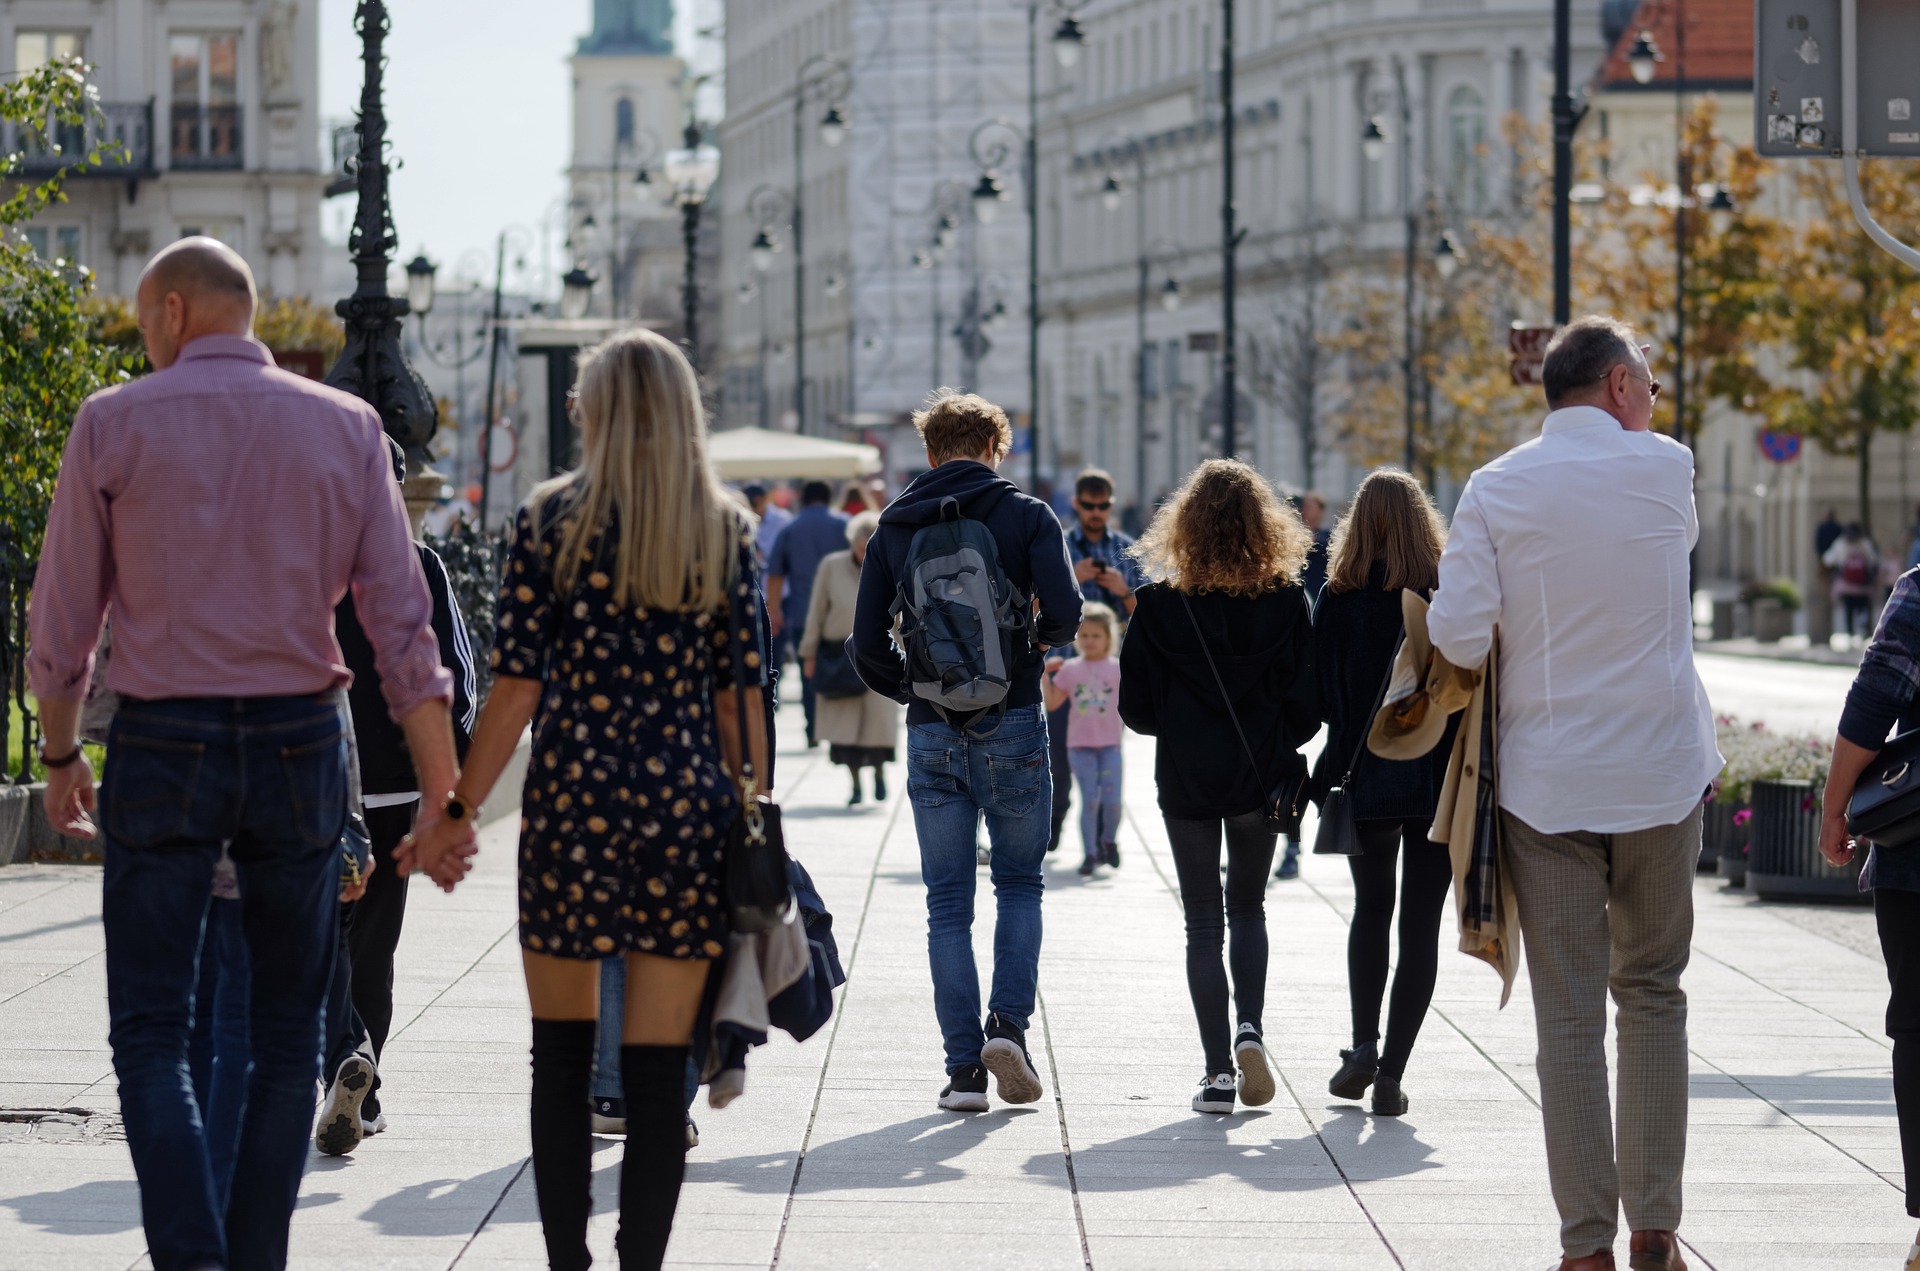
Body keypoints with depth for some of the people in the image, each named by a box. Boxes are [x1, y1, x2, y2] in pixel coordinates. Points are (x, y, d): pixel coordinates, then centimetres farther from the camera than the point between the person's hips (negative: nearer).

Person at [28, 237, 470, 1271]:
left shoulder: (115, 423, -1)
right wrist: (445, 799, 1)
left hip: (162, 747, -2)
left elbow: (61, 619, 3)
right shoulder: (345, 427, 4)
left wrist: (60, 756, 18)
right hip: (299, 741, 2)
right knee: (287, 1031, 13)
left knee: (150, 1033, 1)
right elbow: (402, 623, 0)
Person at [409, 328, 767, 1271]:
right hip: (689, 811, 1)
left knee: (561, 1058, 11)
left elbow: (518, 684, -3)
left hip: (574, 808, -1)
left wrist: (459, 808, 3)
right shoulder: (726, 531, 5)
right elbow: (741, 689, 3)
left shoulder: (551, 519, 0)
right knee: (657, 1069, 3)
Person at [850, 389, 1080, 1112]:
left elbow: (867, 645, 3)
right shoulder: (1027, 516, -2)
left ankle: (963, 1068, 1)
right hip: (1012, 726, -2)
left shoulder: (895, 528, 6)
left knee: (948, 902, 6)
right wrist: (1041, 639, 8)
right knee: (1020, 884, 12)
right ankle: (1009, 1023, -8)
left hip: (932, 734, 2)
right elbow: (1063, 612, -14)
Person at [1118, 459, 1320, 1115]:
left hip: (1187, 779, -1)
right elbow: (1307, 703, -4)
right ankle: (1250, 1030, -2)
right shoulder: (1287, 600, -7)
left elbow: (1136, 705, -4)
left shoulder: (1161, 604, -9)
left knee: (1204, 924, 7)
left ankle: (1218, 1070, 3)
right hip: (1262, 777, 1)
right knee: (1249, 910, 19)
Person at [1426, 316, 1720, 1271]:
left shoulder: (1497, 489, -3)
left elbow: (1456, 636, -9)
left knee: (1569, 1013, 2)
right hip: (1661, 767, 1)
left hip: (1546, 778, 0)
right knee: (1653, 993, 13)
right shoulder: (1667, 467, -2)